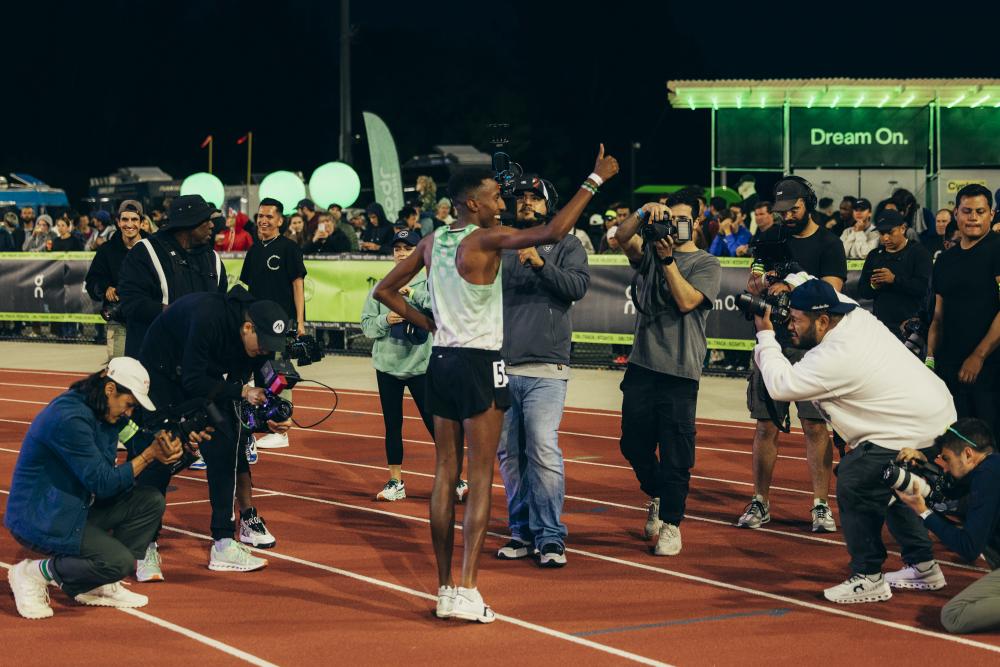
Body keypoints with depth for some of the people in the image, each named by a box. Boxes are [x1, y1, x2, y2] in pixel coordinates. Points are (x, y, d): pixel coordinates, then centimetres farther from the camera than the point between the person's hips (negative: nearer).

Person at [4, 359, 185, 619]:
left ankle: (100, 586, 6)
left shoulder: (105, 414, 6)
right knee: (119, 561, -24)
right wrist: (150, 454, -17)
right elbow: (103, 484, -22)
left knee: (151, 502, 1)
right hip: (39, 518, -10)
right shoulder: (69, 418, -24)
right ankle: (35, 572, -5)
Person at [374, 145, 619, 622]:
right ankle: (467, 592, -8)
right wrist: (595, 180, -18)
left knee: (445, 474, 9)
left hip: (442, 360, 7)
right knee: (480, 479, -4)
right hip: (480, 364, -7)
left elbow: (384, 291, 15)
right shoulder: (486, 240, -13)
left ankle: (445, 589, 12)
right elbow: (553, 232, -24)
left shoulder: (432, 242, 7)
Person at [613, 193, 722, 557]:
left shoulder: (707, 264, 2)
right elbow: (622, 236, -6)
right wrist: (644, 212, -20)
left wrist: (668, 259, -17)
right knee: (633, 445, 12)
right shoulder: (651, 250, 13)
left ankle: (671, 524, 5)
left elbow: (687, 301, -13)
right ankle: (658, 498, 36)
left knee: (675, 453, -3)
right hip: (641, 365, 4)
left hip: (680, 372, -4)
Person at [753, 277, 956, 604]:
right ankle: (923, 567, 33)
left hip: (916, 435, -11)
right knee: (889, 487, 24)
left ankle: (868, 580, -3)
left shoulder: (837, 356, -23)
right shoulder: (855, 315, 3)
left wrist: (766, 336, -5)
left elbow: (780, 384, -16)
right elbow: (820, 290, 25)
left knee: (854, 486, -10)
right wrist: (787, 284, 10)